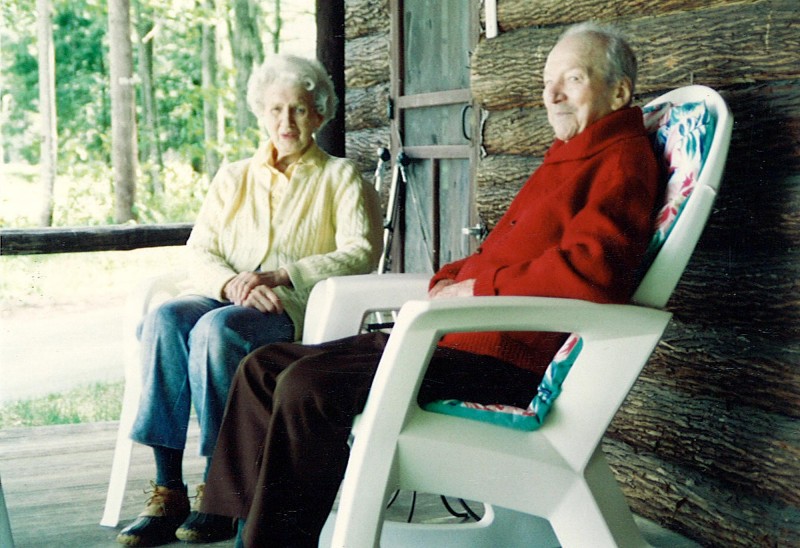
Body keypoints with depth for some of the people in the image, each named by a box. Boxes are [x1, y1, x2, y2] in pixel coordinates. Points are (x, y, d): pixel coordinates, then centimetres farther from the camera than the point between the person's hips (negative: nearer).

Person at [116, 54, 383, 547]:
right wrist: (232, 283, -12)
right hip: (224, 297, 4)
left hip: (296, 308, -4)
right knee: (164, 319, -30)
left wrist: (275, 276, -14)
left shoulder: (342, 178, 13)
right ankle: (168, 492, -32)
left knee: (217, 328, -36)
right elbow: (200, 253, 13)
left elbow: (362, 252, -3)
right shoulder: (233, 178, 25)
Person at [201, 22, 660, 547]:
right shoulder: (567, 156, 24)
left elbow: (590, 270, -25)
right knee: (265, 367, 3)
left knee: (308, 386, -26)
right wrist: (450, 280, 7)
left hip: (509, 357, -11)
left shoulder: (623, 161, -8)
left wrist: (476, 288, -13)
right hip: (461, 335, 11)